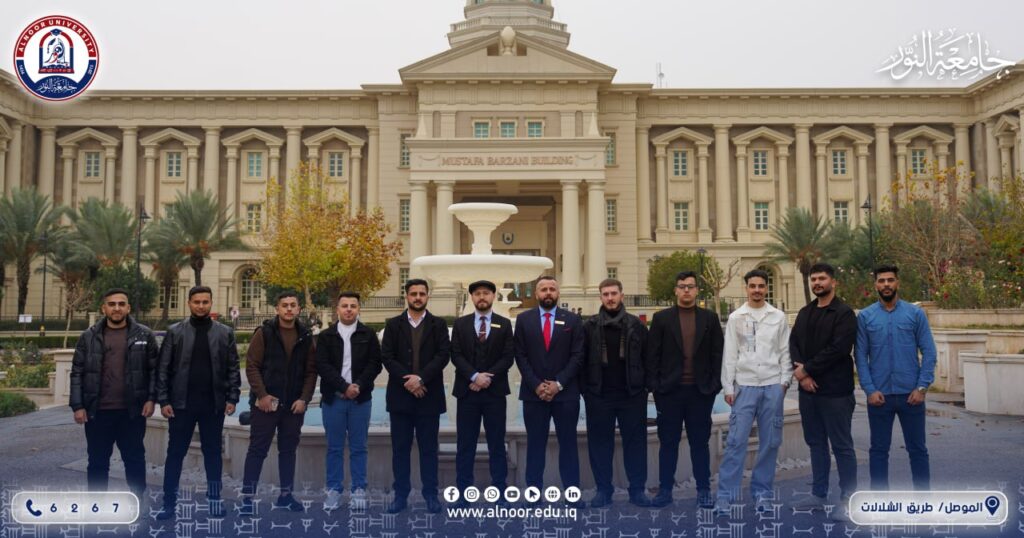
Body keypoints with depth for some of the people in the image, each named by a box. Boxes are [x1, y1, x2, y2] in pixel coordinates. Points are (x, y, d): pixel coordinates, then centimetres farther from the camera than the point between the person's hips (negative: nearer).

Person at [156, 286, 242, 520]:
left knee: (213, 453, 10)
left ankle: (215, 499, 21)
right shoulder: (175, 332, 1)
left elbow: (233, 368, 5)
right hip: (181, 404, -1)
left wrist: (232, 398, -2)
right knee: (175, 453, 5)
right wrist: (163, 400, -5)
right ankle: (169, 502, 14)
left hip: (213, 405, 1)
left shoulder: (225, 333, 4)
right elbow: (163, 369, 1)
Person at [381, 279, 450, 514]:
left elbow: (443, 355, -5)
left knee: (428, 448, 5)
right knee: (400, 448, 6)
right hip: (400, 395, 1)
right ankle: (401, 495, 14)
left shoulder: (438, 324, 5)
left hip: (428, 395, -1)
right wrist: (407, 380, -12)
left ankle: (431, 495, 13)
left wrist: (421, 378, -16)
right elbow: (386, 356, -1)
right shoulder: (393, 324, 7)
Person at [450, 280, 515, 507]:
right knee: (465, 444, 3)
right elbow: (456, 355, -1)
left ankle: (499, 492, 10)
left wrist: (488, 377, -12)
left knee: (497, 443, 4)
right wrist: (474, 376, -14)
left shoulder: (504, 324, 6)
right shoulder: (460, 324, 8)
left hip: (495, 391, 0)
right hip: (467, 391, 1)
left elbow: (508, 356, -1)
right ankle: (463, 493, 9)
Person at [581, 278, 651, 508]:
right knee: (600, 443, 6)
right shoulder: (589, 326, 4)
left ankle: (637, 490, 15)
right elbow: (581, 360, 4)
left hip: (632, 395, 0)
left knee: (635, 441, 5)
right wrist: (585, 389, -2)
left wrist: (644, 386, 0)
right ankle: (603, 490, 16)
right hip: (598, 395, 0)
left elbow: (647, 358, 6)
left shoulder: (636, 325, 4)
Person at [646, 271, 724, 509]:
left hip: (700, 391, 1)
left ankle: (704, 490, 17)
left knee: (700, 442, 7)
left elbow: (717, 354, 4)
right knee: (668, 442, 6)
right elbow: (652, 355, 1)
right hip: (670, 391, 0)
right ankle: (665, 490, 15)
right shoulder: (661, 318, 3)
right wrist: (654, 385, -5)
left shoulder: (710, 318, 6)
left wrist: (715, 384, -4)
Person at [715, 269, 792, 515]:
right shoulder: (735, 317, 3)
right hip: (744, 386, -1)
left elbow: (785, 352, 8)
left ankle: (762, 492, 18)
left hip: (772, 386, 2)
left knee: (769, 442, 7)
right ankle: (725, 495, -1)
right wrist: (728, 387, -2)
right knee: (736, 441, -6)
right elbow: (729, 355, 2)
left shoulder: (778, 317, 7)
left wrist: (785, 380, -1)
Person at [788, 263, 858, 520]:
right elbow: (793, 343, 8)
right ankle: (819, 494, 26)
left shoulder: (844, 313, -8)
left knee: (842, 446, 0)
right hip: (808, 389, 7)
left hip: (835, 391, -7)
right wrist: (799, 370, -10)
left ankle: (848, 500, 10)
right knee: (816, 443, 15)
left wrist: (806, 369, -14)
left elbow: (838, 349, -18)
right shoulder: (804, 313, 14)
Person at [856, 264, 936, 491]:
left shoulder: (916, 313, 1)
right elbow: (861, 355, 0)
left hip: (911, 393, 0)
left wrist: (922, 387, -9)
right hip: (879, 394, 1)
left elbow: (928, 352, -1)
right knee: (879, 449, 9)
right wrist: (870, 389, -9)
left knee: (917, 449, 9)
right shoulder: (865, 316, 2)